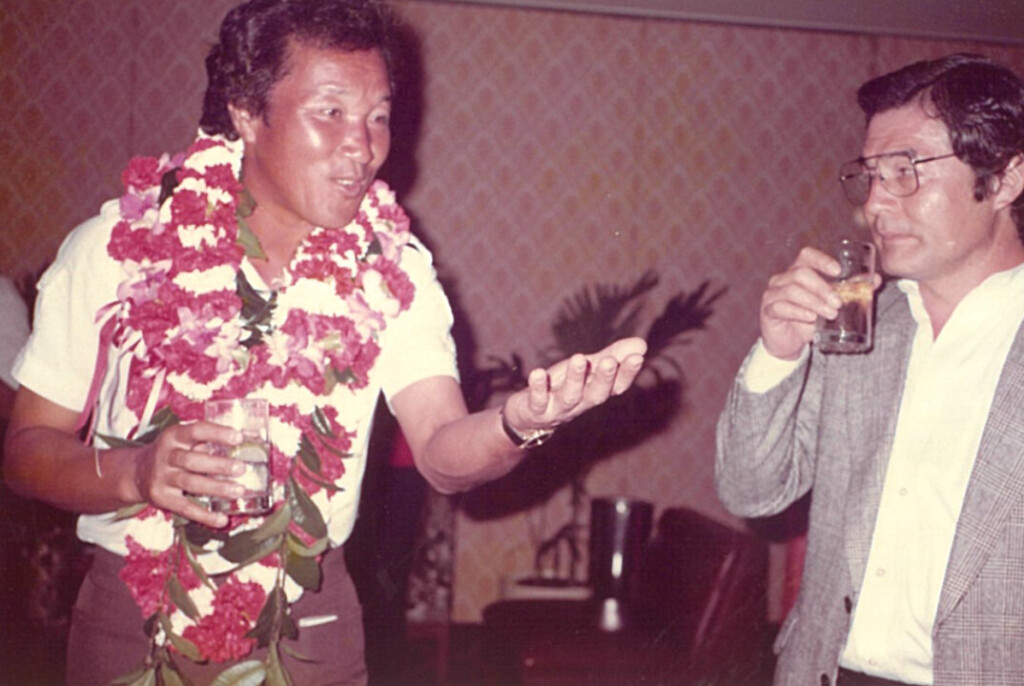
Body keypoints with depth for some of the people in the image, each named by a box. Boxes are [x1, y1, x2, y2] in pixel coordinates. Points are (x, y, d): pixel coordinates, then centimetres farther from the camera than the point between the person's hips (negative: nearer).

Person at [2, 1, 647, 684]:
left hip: (310, 627, 2)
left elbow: (443, 453, -16)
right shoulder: (112, 251, -9)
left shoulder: (391, 271, -4)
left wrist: (521, 421, -37)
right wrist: (135, 473, -25)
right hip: (132, 622, -1)